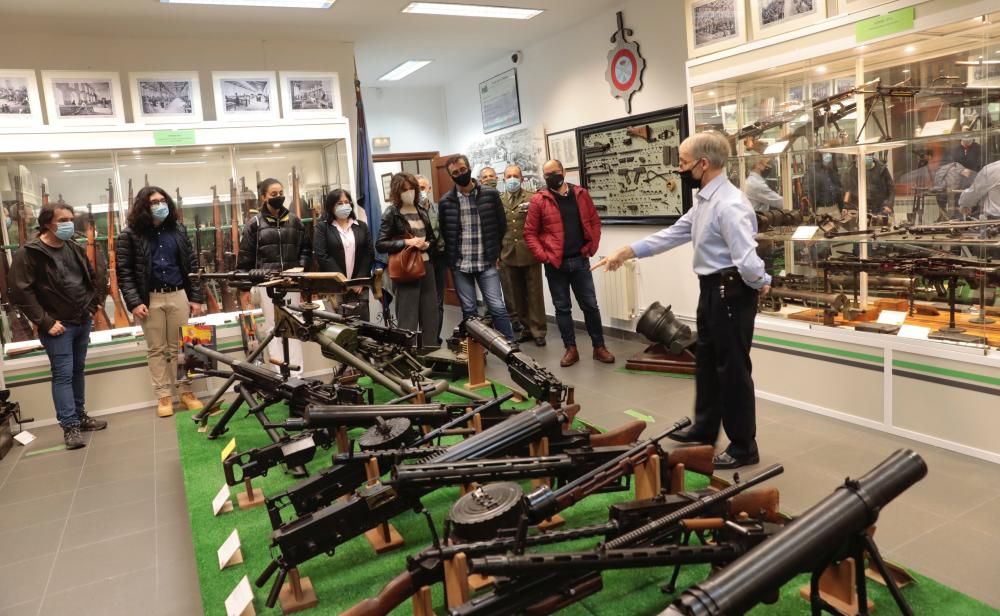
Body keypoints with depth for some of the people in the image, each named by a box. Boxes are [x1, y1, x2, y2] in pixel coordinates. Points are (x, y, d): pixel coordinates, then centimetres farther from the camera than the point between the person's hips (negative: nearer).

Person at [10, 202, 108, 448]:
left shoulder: (74, 249, 9)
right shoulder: (28, 253, -12)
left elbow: (90, 278, 22)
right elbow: (21, 292, -15)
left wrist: (93, 305, 9)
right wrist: (45, 322, -18)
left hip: (83, 321, 6)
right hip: (58, 326, -6)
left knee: (78, 371, 14)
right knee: (63, 375, -5)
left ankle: (80, 416, 25)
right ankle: (70, 427, 0)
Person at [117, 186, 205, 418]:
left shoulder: (178, 230, 6)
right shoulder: (130, 234, -3)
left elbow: (192, 264, 7)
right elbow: (123, 271, -5)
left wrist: (196, 297, 2)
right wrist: (134, 302, -13)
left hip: (179, 295, 2)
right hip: (150, 299, -2)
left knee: (181, 346, 8)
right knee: (156, 349, 6)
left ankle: (186, 391, 18)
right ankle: (163, 395, 14)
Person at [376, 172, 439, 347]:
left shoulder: (422, 211, 11)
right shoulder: (391, 213, -5)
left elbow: (433, 238, 20)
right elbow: (380, 245, -9)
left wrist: (426, 244, -3)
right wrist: (406, 242, -18)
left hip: (426, 266, 6)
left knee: (430, 316, 10)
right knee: (408, 319, -1)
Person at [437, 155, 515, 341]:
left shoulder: (490, 194, -1)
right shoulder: (445, 201, 2)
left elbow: (501, 225, 6)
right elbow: (443, 233, 10)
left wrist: (496, 252, 4)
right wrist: (451, 259, 6)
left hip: (487, 262, -1)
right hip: (460, 265, 2)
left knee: (497, 308, -4)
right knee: (468, 311, 8)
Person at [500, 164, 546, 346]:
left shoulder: (532, 198, -1)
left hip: (530, 253, -3)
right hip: (508, 255, 3)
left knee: (534, 294, 3)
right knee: (517, 295, 10)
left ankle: (538, 331, 10)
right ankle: (526, 328, 21)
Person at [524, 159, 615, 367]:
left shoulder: (581, 194, 5)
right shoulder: (538, 200, -3)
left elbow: (595, 222, 9)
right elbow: (530, 233, -3)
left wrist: (592, 247, -1)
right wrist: (543, 256, -11)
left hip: (580, 261, 2)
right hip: (555, 264, -1)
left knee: (590, 305, 7)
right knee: (562, 308, 7)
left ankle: (599, 347, 17)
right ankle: (571, 349, 17)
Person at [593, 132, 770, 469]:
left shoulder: (729, 204, -23)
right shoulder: (704, 200, 10)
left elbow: (747, 260, -30)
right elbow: (673, 234, 15)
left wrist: (760, 284, -10)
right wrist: (627, 251, 13)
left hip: (731, 291, -10)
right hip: (712, 289, 10)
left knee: (733, 368, 2)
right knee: (706, 361, 21)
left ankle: (744, 447, 18)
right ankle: (705, 428, 40)